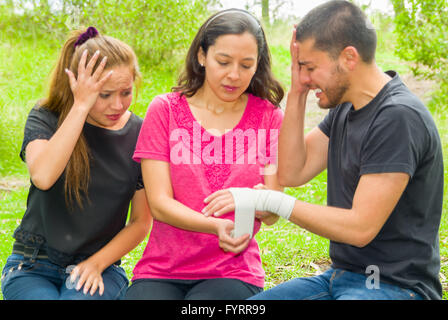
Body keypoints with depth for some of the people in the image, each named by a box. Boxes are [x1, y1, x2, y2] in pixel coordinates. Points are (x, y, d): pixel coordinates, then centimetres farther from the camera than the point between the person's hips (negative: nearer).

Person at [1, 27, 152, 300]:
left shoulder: (140, 135, -2)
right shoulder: (45, 119, -4)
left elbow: (141, 222, 3)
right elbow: (42, 177, -27)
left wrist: (97, 263, -10)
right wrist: (81, 107, -25)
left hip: (100, 267, 0)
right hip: (33, 266, 1)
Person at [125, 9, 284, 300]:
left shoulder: (269, 117, 6)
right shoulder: (165, 110, 4)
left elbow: (272, 214, 1)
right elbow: (159, 203, -4)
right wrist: (216, 226, -22)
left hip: (233, 272, 0)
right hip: (161, 269, 0)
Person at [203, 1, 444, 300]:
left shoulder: (400, 117, -20)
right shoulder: (345, 106, 8)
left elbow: (361, 227, -22)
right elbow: (292, 172, 7)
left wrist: (271, 201, -18)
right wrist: (297, 92, 0)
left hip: (397, 285, -8)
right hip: (340, 276, 8)